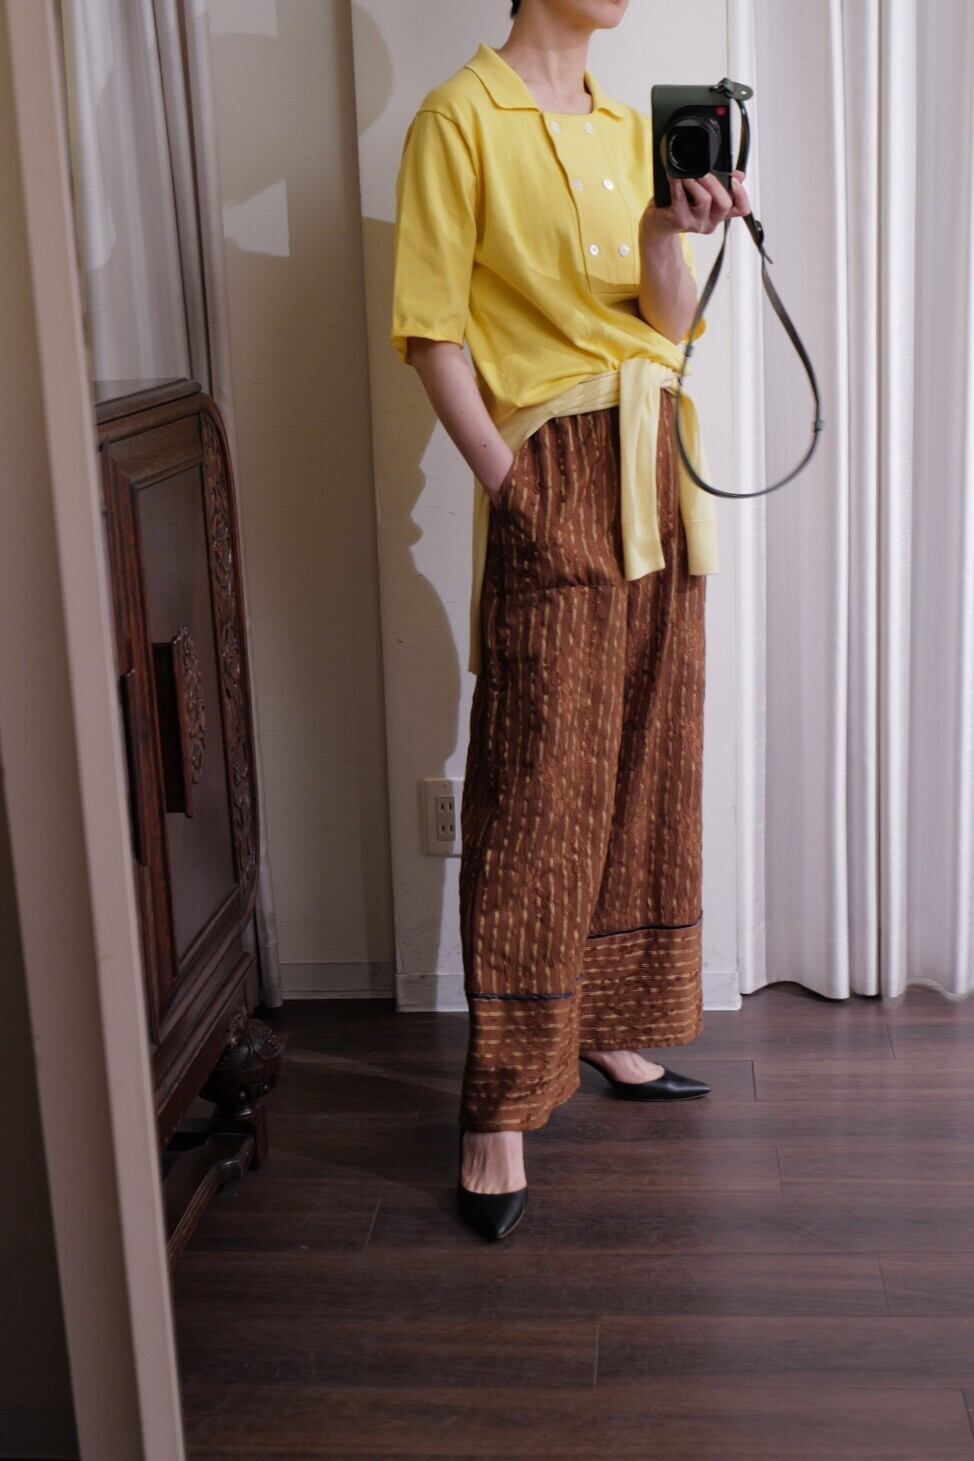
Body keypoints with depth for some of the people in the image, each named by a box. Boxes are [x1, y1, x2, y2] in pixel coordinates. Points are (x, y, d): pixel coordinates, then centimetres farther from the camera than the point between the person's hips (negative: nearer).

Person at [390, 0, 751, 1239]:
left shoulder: (628, 126, 16)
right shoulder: (463, 115, -3)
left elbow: (669, 324, 10)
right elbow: (429, 325, -8)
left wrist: (670, 236, -9)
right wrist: (503, 475, -14)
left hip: (660, 466, 7)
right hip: (553, 466, -7)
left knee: (651, 764, 10)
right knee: (539, 791, -7)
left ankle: (615, 1023, 26)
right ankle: (499, 1111, 2)